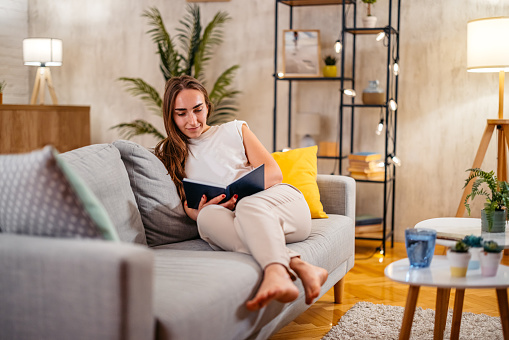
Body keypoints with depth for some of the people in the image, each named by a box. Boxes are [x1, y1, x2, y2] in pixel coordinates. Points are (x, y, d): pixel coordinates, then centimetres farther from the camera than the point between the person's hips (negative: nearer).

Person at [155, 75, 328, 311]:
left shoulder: (235, 130, 18)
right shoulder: (168, 153, 22)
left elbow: (273, 173, 7)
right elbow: (187, 204, 11)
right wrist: (198, 210, -15)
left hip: (280, 199, 0)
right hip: (237, 220, 1)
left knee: (249, 205, -36)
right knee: (208, 217, -35)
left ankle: (276, 273, -68)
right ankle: (298, 266, -54)